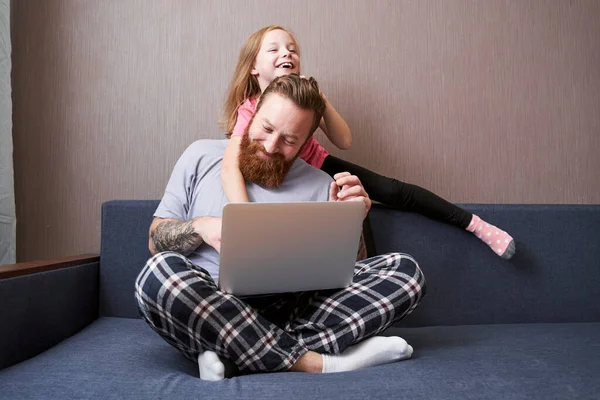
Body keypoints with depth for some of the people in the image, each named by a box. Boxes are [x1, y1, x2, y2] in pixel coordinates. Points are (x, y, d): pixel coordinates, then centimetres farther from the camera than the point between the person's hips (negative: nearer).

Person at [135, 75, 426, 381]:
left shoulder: (321, 186, 10)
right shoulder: (202, 157, 8)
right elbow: (155, 242, 7)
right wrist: (199, 227, -13)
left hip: (289, 313, 2)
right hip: (205, 309, -1)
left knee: (404, 270, -16)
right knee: (159, 272, -34)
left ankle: (236, 356, -27)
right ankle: (313, 363, -26)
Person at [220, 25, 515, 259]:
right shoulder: (249, 111, -26)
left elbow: (344, 141, -19)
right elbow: (230, 168, -44)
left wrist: (320, 99, -33)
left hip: (321, 167, 3)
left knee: (394, 191, -7)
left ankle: (475, 224, 3)